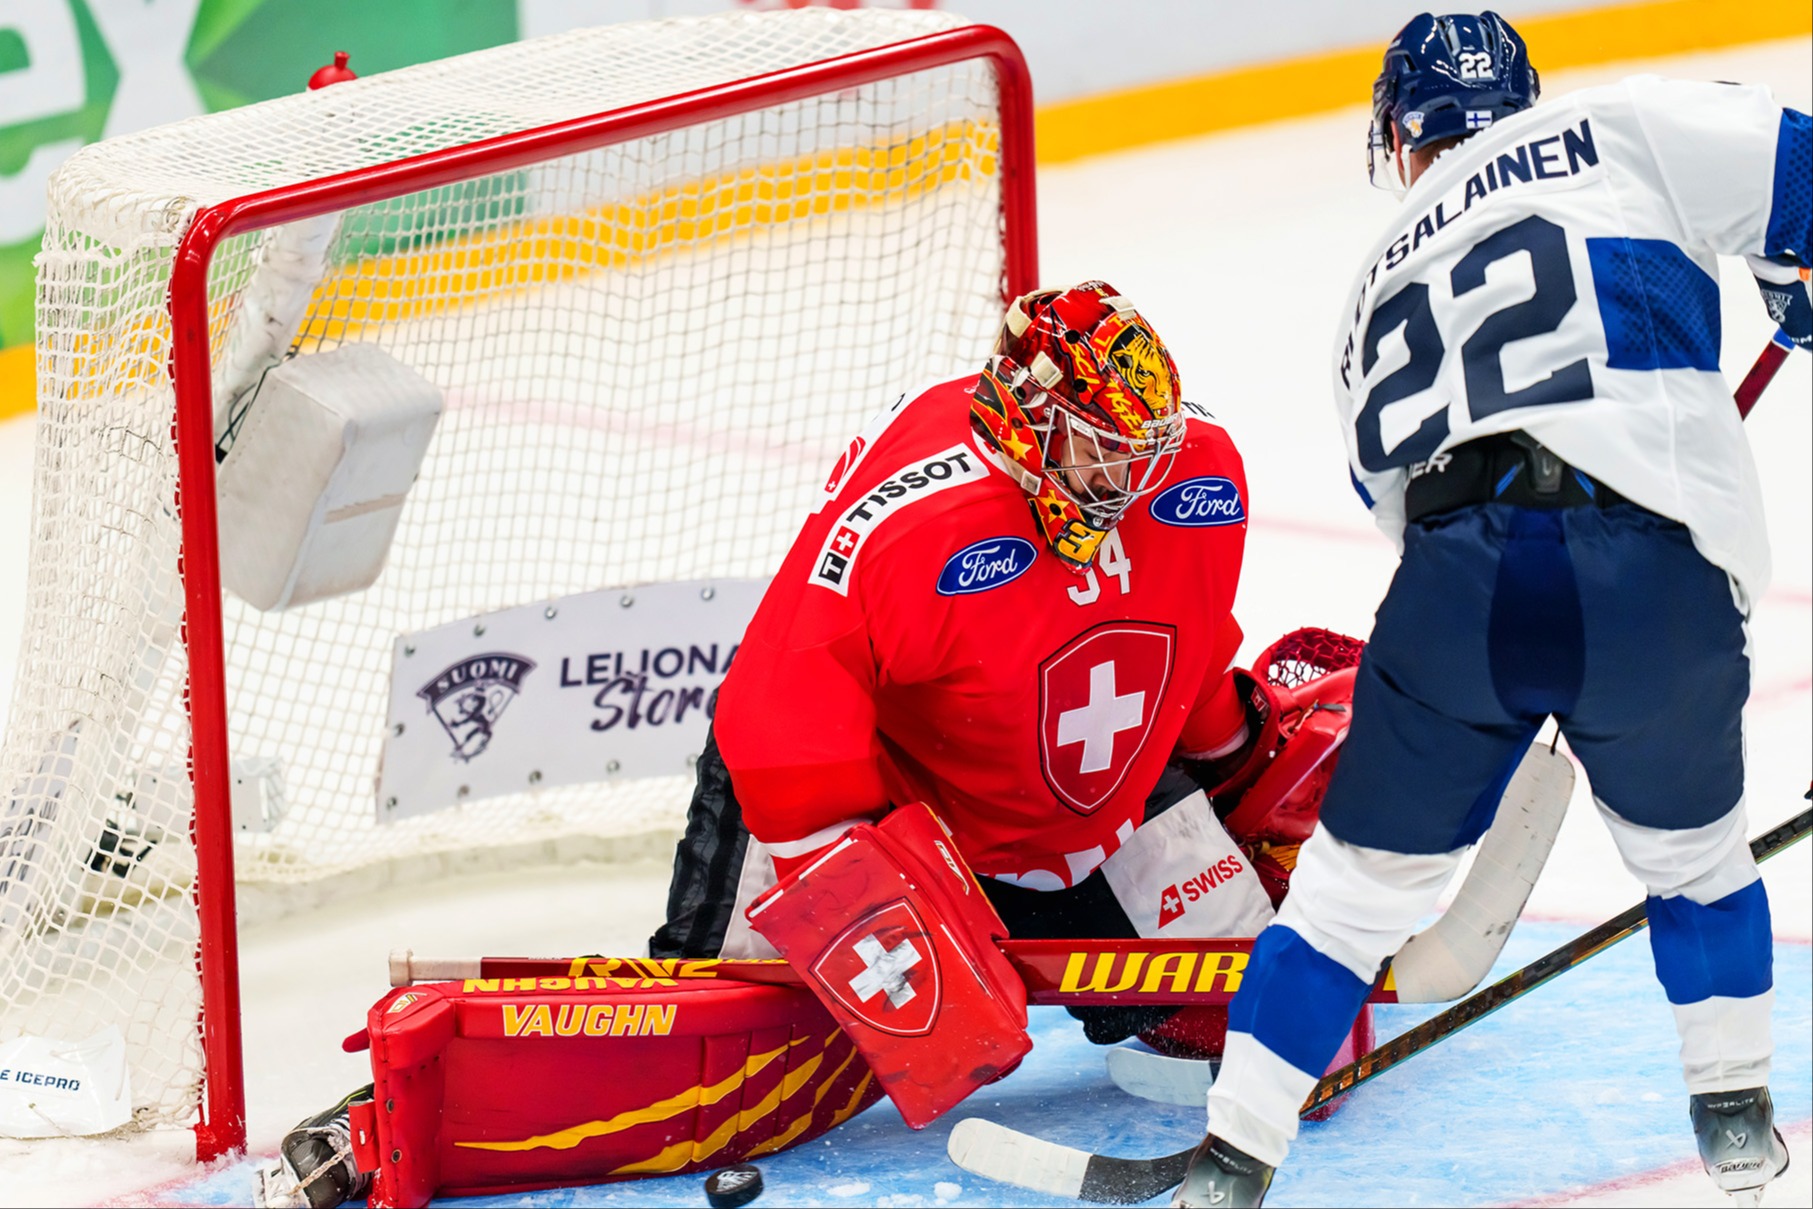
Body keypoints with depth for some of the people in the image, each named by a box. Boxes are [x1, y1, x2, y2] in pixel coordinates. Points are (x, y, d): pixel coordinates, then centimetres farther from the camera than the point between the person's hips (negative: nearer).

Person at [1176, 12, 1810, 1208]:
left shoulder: (1379, 298, 31)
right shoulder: (1622, 132, 17)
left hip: (1459, 575, 1)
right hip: (1661, 571, -1)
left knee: (1360, 876, 17)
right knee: (1692, 846, 26)